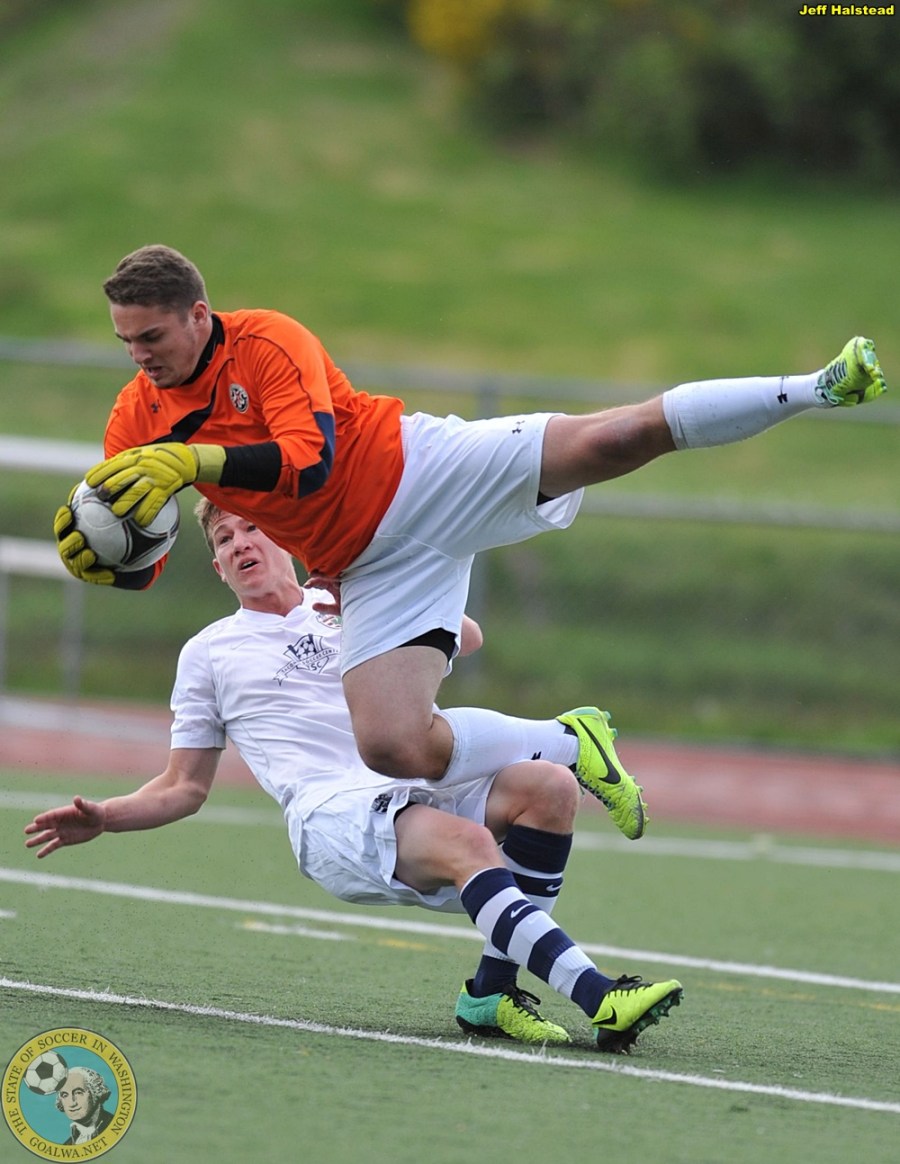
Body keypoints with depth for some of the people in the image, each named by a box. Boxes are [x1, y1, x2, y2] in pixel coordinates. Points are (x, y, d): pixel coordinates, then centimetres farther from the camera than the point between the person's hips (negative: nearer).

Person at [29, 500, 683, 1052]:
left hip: (420, 792, 4)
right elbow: (185, 788, 25)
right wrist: (102, 820, 7)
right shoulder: (208, 653, 23)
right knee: (467, 842, -34)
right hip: (331, 812, -4)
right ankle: (597, 999, -51)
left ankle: (493, 991, -19)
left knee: (548, 785, -25)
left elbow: (465, 639, 12)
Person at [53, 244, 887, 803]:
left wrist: (192, 461, -34)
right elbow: (141, 566, 5)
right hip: (372, 569, 5)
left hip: (426, 472, -5)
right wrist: (96, 556, -19)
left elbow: (311, 458, -25)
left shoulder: (265, 342, -13)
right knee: (393, 748, -16)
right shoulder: (136, 420, 2)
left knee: (615, 438, -24)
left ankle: (814, 390, -10)